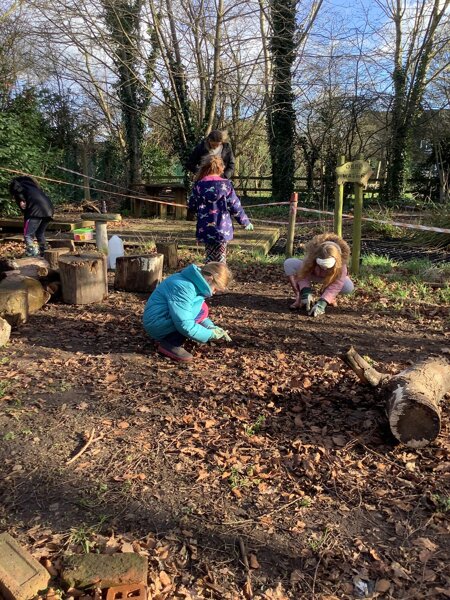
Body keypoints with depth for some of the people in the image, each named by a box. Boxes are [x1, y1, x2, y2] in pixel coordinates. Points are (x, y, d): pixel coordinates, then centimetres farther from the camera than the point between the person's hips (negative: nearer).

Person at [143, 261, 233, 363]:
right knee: (201, 309, -18)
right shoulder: (183, 287, -25)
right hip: (157, 325, -10)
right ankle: (170, 344, -14)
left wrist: (213, 328, 3)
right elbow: (185, 325, -28)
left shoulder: (194, 283, 6)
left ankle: (167, 338, 5)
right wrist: (211, 334, -17)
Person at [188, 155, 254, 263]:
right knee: (220, 259, 9)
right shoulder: (226, 185, -7)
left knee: (209, 257, 14)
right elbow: (235, 206, -6)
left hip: (205, 229, 2)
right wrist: (245, 222, 7)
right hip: (222, 229, -2)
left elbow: (192, 206, 5)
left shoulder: (199, 185, -3)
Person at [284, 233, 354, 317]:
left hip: (331, 277, -1)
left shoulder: (341, 261, -36)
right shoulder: (311, 254, -35)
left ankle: (330, 296, -3)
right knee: (289, 263, -29)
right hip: (311, 272, 1)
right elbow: (303, 275, -32)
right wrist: (306, 292, -51)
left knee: (349, 287, -35)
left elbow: (336, 285, -40)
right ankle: (299, 298, -22)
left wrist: (322, 303, -51)